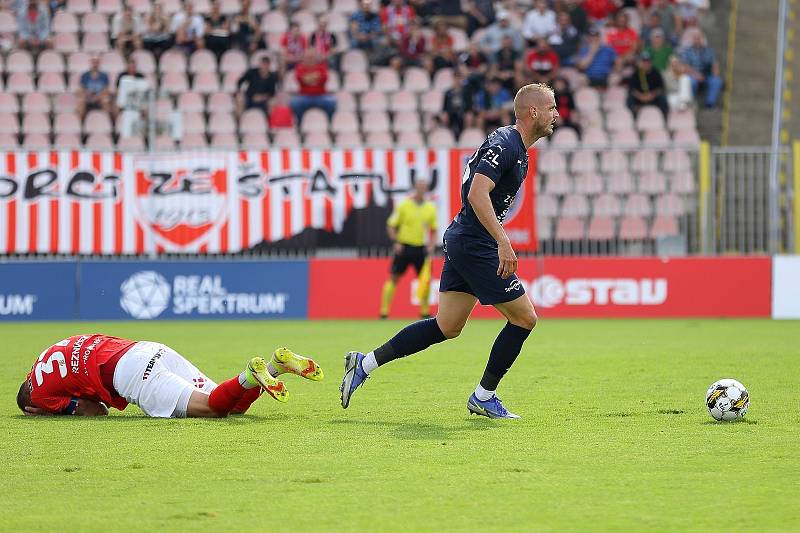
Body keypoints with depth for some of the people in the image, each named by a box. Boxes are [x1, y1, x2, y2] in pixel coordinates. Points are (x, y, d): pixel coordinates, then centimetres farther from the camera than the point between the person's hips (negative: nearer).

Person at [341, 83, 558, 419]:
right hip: (475, 246, -10)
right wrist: (502, 242, -33)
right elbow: (477, 194, -29)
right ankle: (483, 397, 9)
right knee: (524, 318, -1)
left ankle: (365, 363, 13)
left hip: (461, 241, 10)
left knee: (447, 327, 11)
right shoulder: (505, 144, -18)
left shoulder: (515, 148, 14)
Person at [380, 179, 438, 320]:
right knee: (394, 278, -3)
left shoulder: (430, 208, 6)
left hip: (420, 248, 3)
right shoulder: (403, 206, -5)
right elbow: (391, 226, -1)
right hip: (403, 247, -3)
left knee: (426, 280, -1)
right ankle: (384, 311, 0)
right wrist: (395, 242, -13)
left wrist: (431, 245, 2)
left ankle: (424, 311, 12)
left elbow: (433, 229, 16)